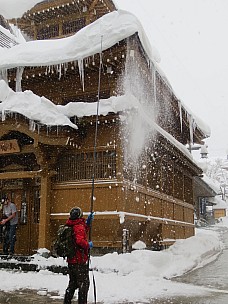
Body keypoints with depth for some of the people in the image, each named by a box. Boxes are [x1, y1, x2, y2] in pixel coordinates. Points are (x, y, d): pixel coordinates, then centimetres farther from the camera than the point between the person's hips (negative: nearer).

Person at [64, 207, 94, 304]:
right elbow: (80, 240, -33)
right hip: (80, 261, -8)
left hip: (71, 261, 8)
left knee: (72, 283, 20)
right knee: (84, 284, 2)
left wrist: (87, 222, 20)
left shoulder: (69, 226, 11)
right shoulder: (79, 226, -17)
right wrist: (88, 245, -15)